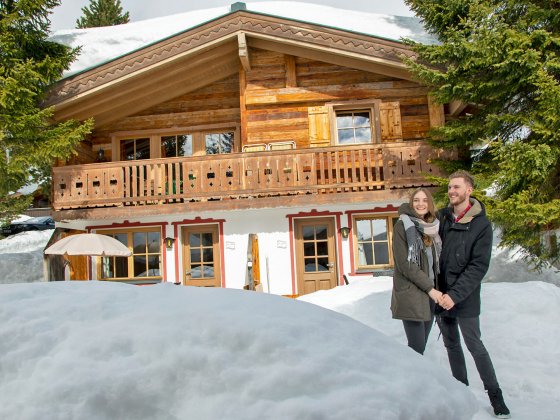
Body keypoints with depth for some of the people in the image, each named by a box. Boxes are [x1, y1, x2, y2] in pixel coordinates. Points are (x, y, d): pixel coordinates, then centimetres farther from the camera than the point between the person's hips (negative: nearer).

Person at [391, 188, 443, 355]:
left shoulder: (432, 227, 11)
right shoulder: (402, 226, -8)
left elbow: (437, 261, 15)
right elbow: (404, 264, -13)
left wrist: (437, 288, 3)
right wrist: (430, 288, -13)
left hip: (430, 293, 6)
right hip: (410, 294, -6)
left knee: (421, 345, 9)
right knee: (417, 348, -8)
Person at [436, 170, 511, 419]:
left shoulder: (481, 225, -10)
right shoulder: (441, 217, 1)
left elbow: (478, 267, -14)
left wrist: (455, 294, -21)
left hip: (464, 299, -4)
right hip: (441, 295, 4)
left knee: (475, 346, 4)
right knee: (451, 345, 15)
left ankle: (495, 396, 21)